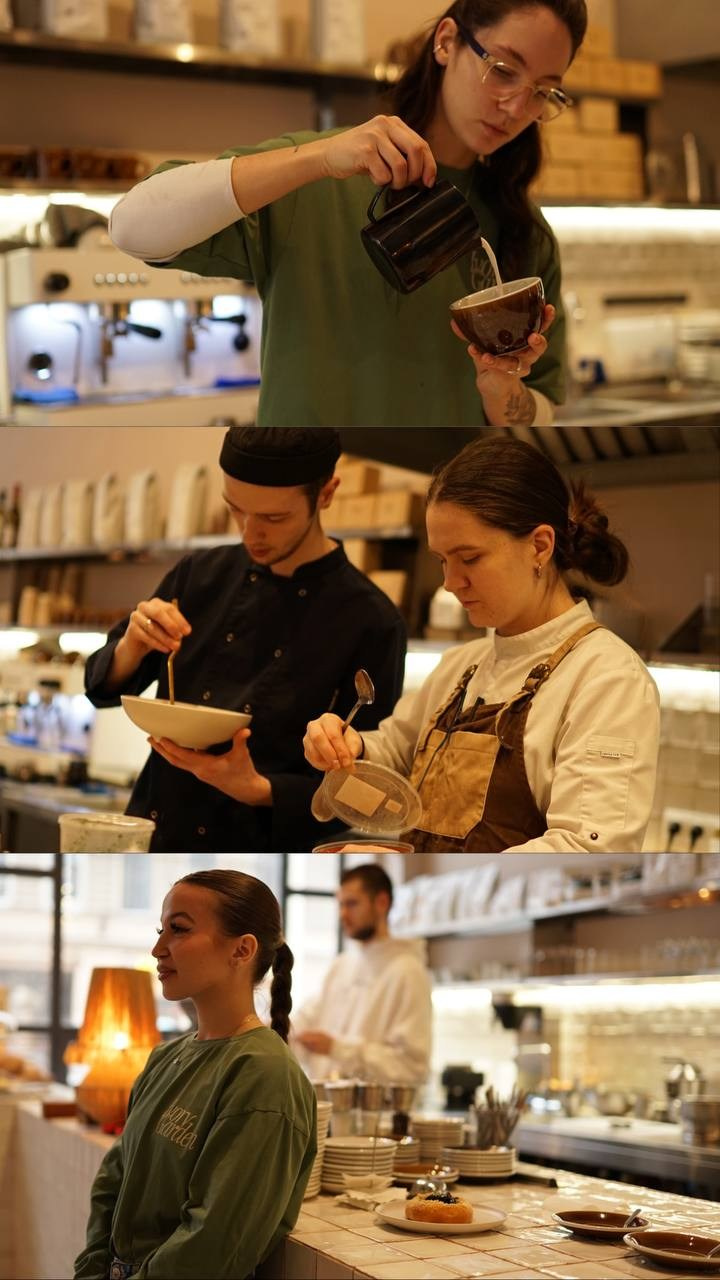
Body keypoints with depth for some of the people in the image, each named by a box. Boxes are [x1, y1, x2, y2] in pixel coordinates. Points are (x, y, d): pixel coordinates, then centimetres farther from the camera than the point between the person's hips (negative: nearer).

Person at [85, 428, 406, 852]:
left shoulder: (371, 622, -7)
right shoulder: (200, 574, 6)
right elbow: (103, 689, 12)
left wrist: (259, 791, -20)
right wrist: (131, 650, -9)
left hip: (262, 849, -3)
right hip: (149, 833, 3)